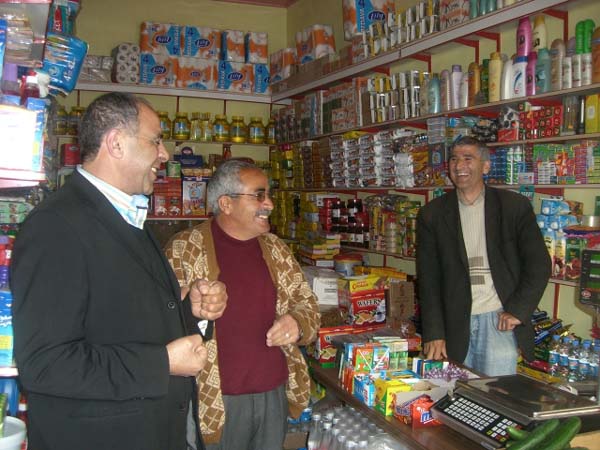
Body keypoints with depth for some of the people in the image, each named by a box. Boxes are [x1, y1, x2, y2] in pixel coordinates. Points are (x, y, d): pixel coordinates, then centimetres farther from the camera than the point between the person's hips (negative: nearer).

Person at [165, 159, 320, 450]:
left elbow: (307, 303, 13)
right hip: (215, 400, -4)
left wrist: (297, 324, -9)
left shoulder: (276, 248, 7)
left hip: (276, 393, 5)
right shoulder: (185, 249, -9)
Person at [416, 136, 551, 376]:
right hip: (454, 324, 1)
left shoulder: (515, 206, 1)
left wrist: (518, 310, -7)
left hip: (500, 320, -1)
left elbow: (539, 264, 2)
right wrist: (433, 334, -6)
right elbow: (428, 279, 0)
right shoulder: (432, 214, 2)